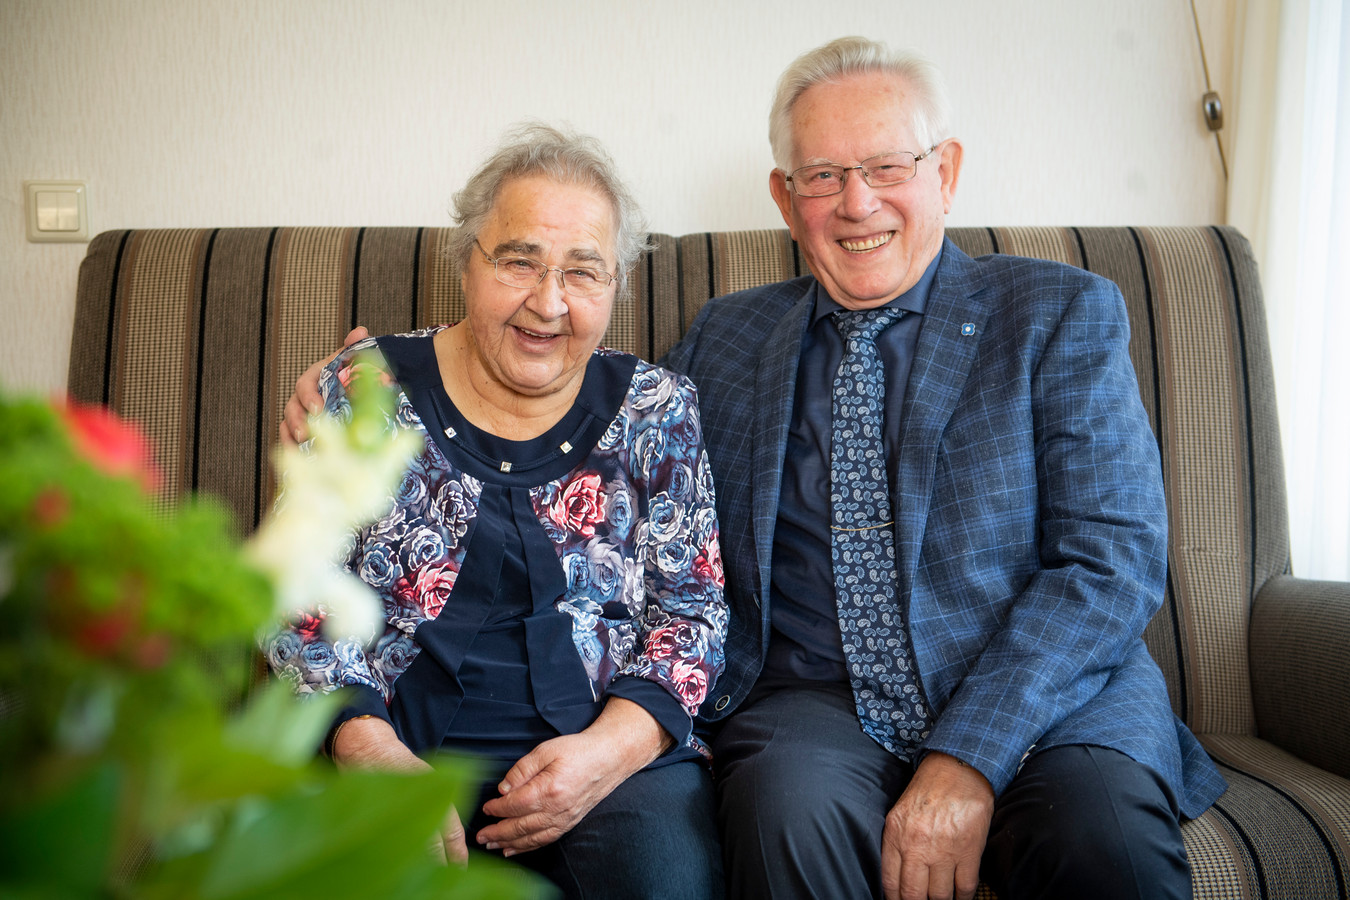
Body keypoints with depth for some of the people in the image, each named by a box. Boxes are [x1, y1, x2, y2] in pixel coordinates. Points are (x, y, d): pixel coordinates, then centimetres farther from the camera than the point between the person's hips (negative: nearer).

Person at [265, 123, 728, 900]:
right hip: (398, 741, 0)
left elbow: (693, 611, 5)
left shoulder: (656, 409, 7)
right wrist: (368, 748, -12)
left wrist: (610, 749, -13)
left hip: (615, 745, 0)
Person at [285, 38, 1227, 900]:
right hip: (818, 704, 2)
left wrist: (969, 758, -17)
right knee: (789, 805, -32)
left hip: (1048, 699, -1)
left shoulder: (1063, 315, 5)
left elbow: (1115, 557, -3)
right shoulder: (725, 338, 14)